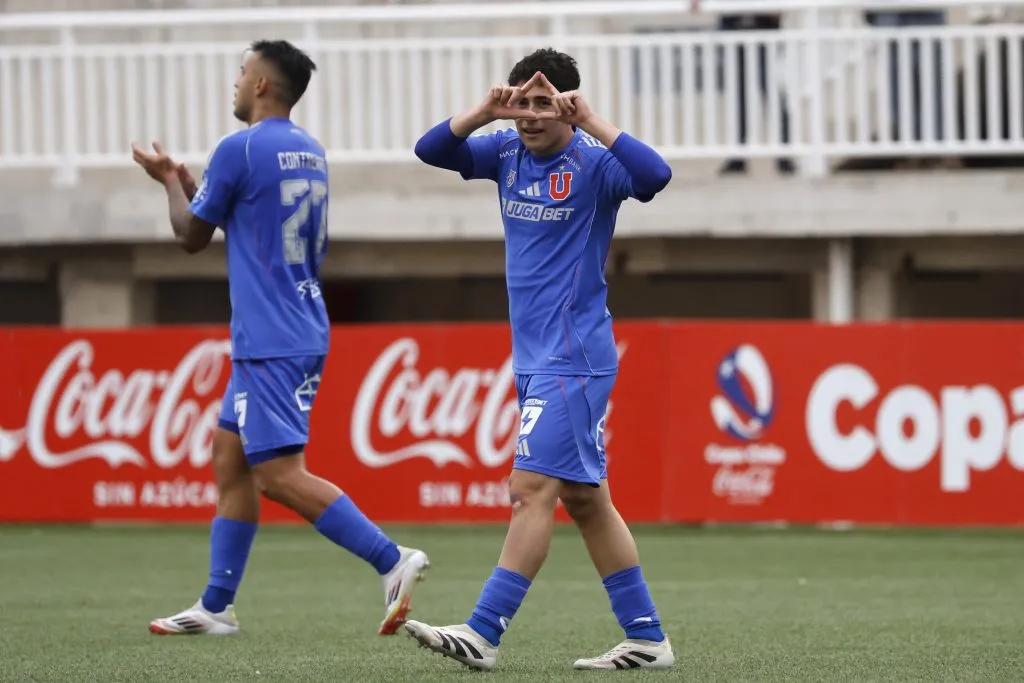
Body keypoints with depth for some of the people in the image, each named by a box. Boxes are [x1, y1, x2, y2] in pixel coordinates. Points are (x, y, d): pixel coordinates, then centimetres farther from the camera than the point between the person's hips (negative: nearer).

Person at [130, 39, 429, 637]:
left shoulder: (240, 149, -13)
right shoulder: (309, 152, 13)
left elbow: (192, 235, -2)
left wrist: (170, 180, 16)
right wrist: (187, 183, 30)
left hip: (270, 342, -10)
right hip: (302, 334, 10)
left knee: (280, 475, -12)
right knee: (231, 459, 15)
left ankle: (392, 559, -21)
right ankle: (217, 606, 17)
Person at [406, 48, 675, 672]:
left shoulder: (592, 163, -11)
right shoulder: (508, 153, 9)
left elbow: (655, 175, -29)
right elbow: (431, 150, 2)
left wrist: (590, 121, -29)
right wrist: (486, 111, -12)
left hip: (573, 360, -8)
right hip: (535, 358, 8)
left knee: (532, 489, -13)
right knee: (584, 499, 10)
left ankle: (485, 633, -16)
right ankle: (647, 639, 14)